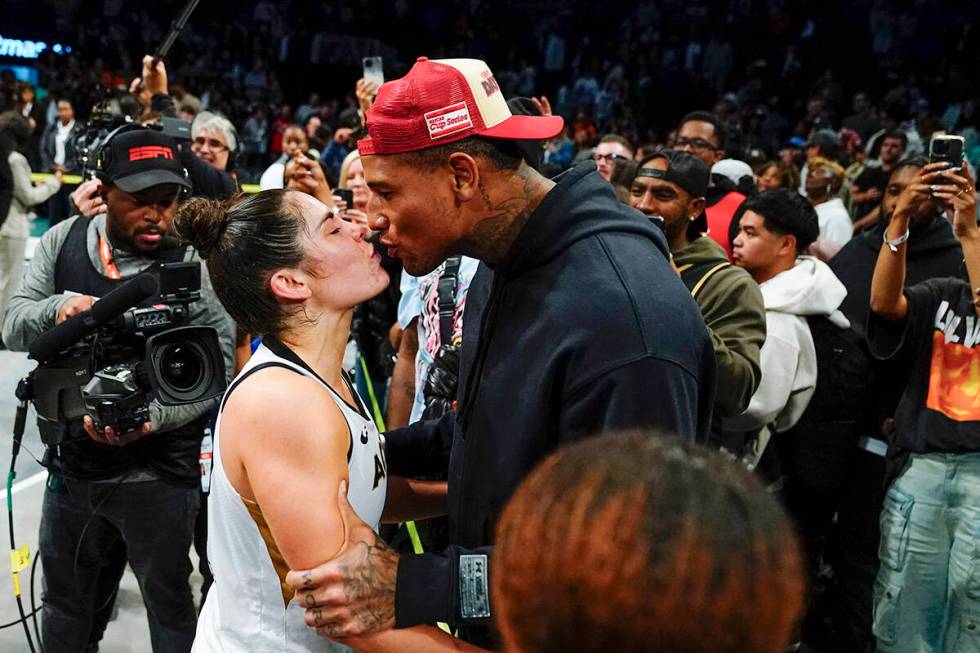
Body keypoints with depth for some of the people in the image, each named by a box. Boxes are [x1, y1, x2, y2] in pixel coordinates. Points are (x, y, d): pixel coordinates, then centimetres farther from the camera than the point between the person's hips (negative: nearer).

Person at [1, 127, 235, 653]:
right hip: (71, 464, 4)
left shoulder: (194, 263, -14)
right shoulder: (62, 242, 0)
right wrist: (58, 307, -24)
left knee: (171, 610, 13)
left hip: (158, 474, -4)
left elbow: (218, 363, -18)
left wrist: (150, 418, -31)